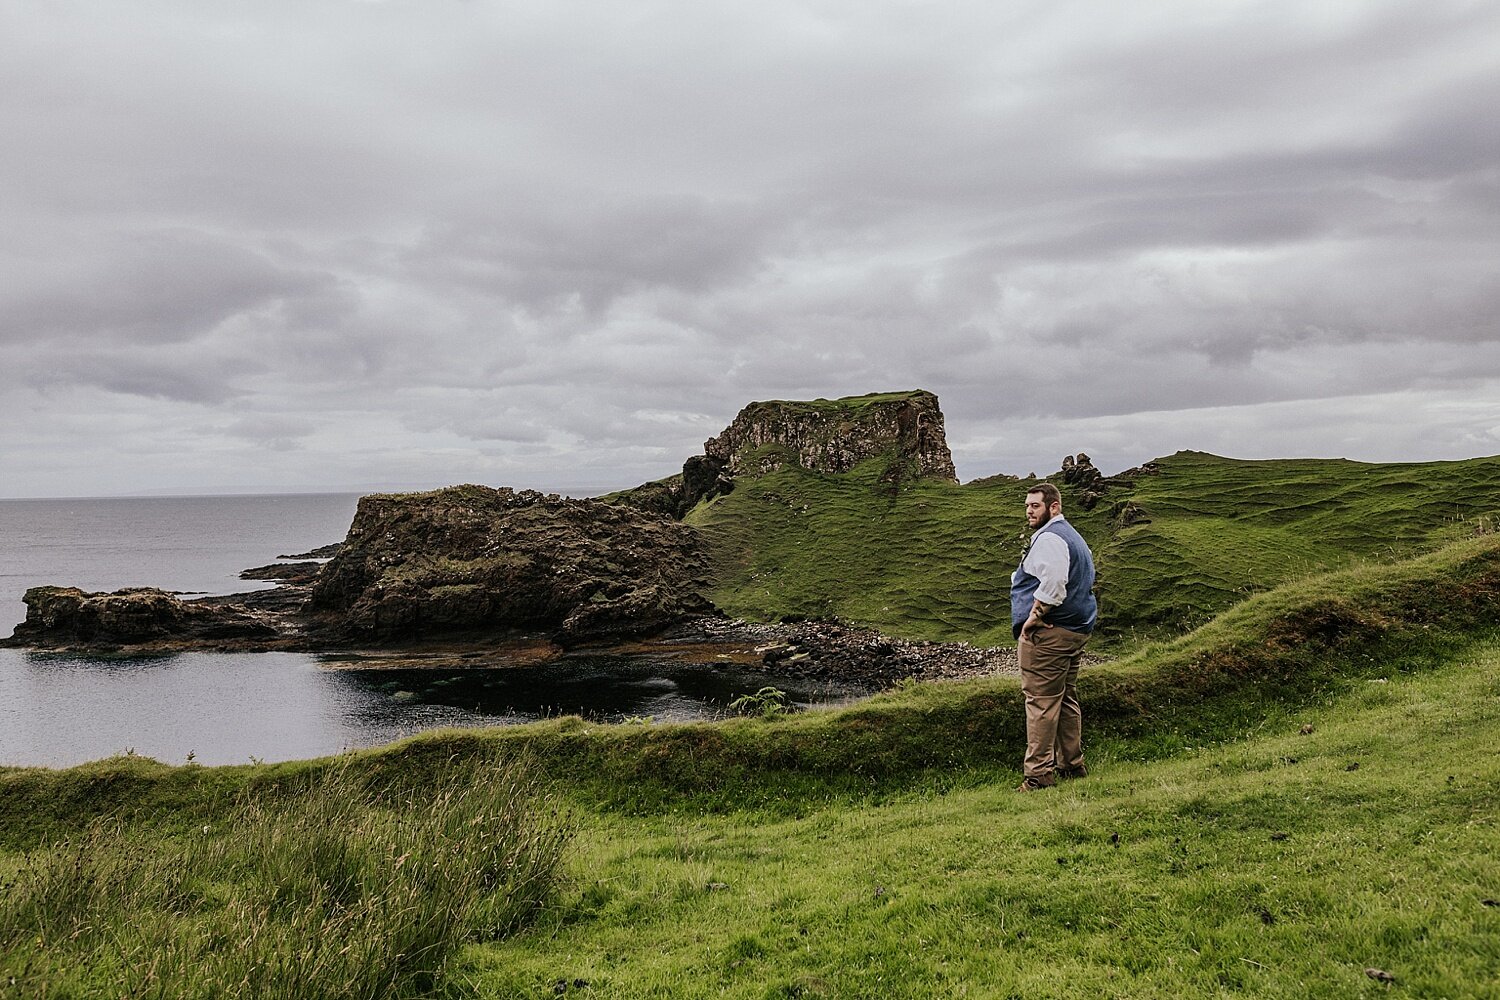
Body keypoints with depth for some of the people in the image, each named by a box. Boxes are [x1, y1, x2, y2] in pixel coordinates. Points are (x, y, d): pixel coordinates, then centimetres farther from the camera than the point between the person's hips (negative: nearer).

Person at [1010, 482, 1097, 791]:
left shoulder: (1048, 538, -13)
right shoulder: (1073, 537, 22)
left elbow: (1052, 582, -27)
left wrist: (1033, 617, -19)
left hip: (1047, 632, -11)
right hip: (1077, 629, 11)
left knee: (1041, 702, -9)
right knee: (1066, 701, 16)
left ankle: (1039, 774, -9)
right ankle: (1072, 765, 23)